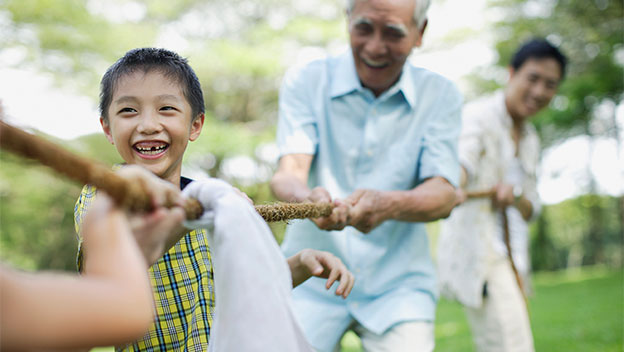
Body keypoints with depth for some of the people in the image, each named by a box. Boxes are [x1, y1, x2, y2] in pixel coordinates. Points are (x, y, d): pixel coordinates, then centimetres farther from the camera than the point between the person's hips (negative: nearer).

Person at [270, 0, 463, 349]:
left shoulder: (441, 95, 0)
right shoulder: (305, 81, -3)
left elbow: (444, 193, -10)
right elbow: (289, 171, -14)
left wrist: (389, 204, -33)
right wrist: (308, 198, -38)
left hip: (399, 281, 1)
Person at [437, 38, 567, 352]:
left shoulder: (530, 140, 16)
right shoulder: (478, 115, -8)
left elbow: (532, 209, 17)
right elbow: (462, 158, -29)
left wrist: (517, 197, -8)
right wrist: (453, 188, -53)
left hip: (511, 256, 8)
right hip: (477, 253, -8)